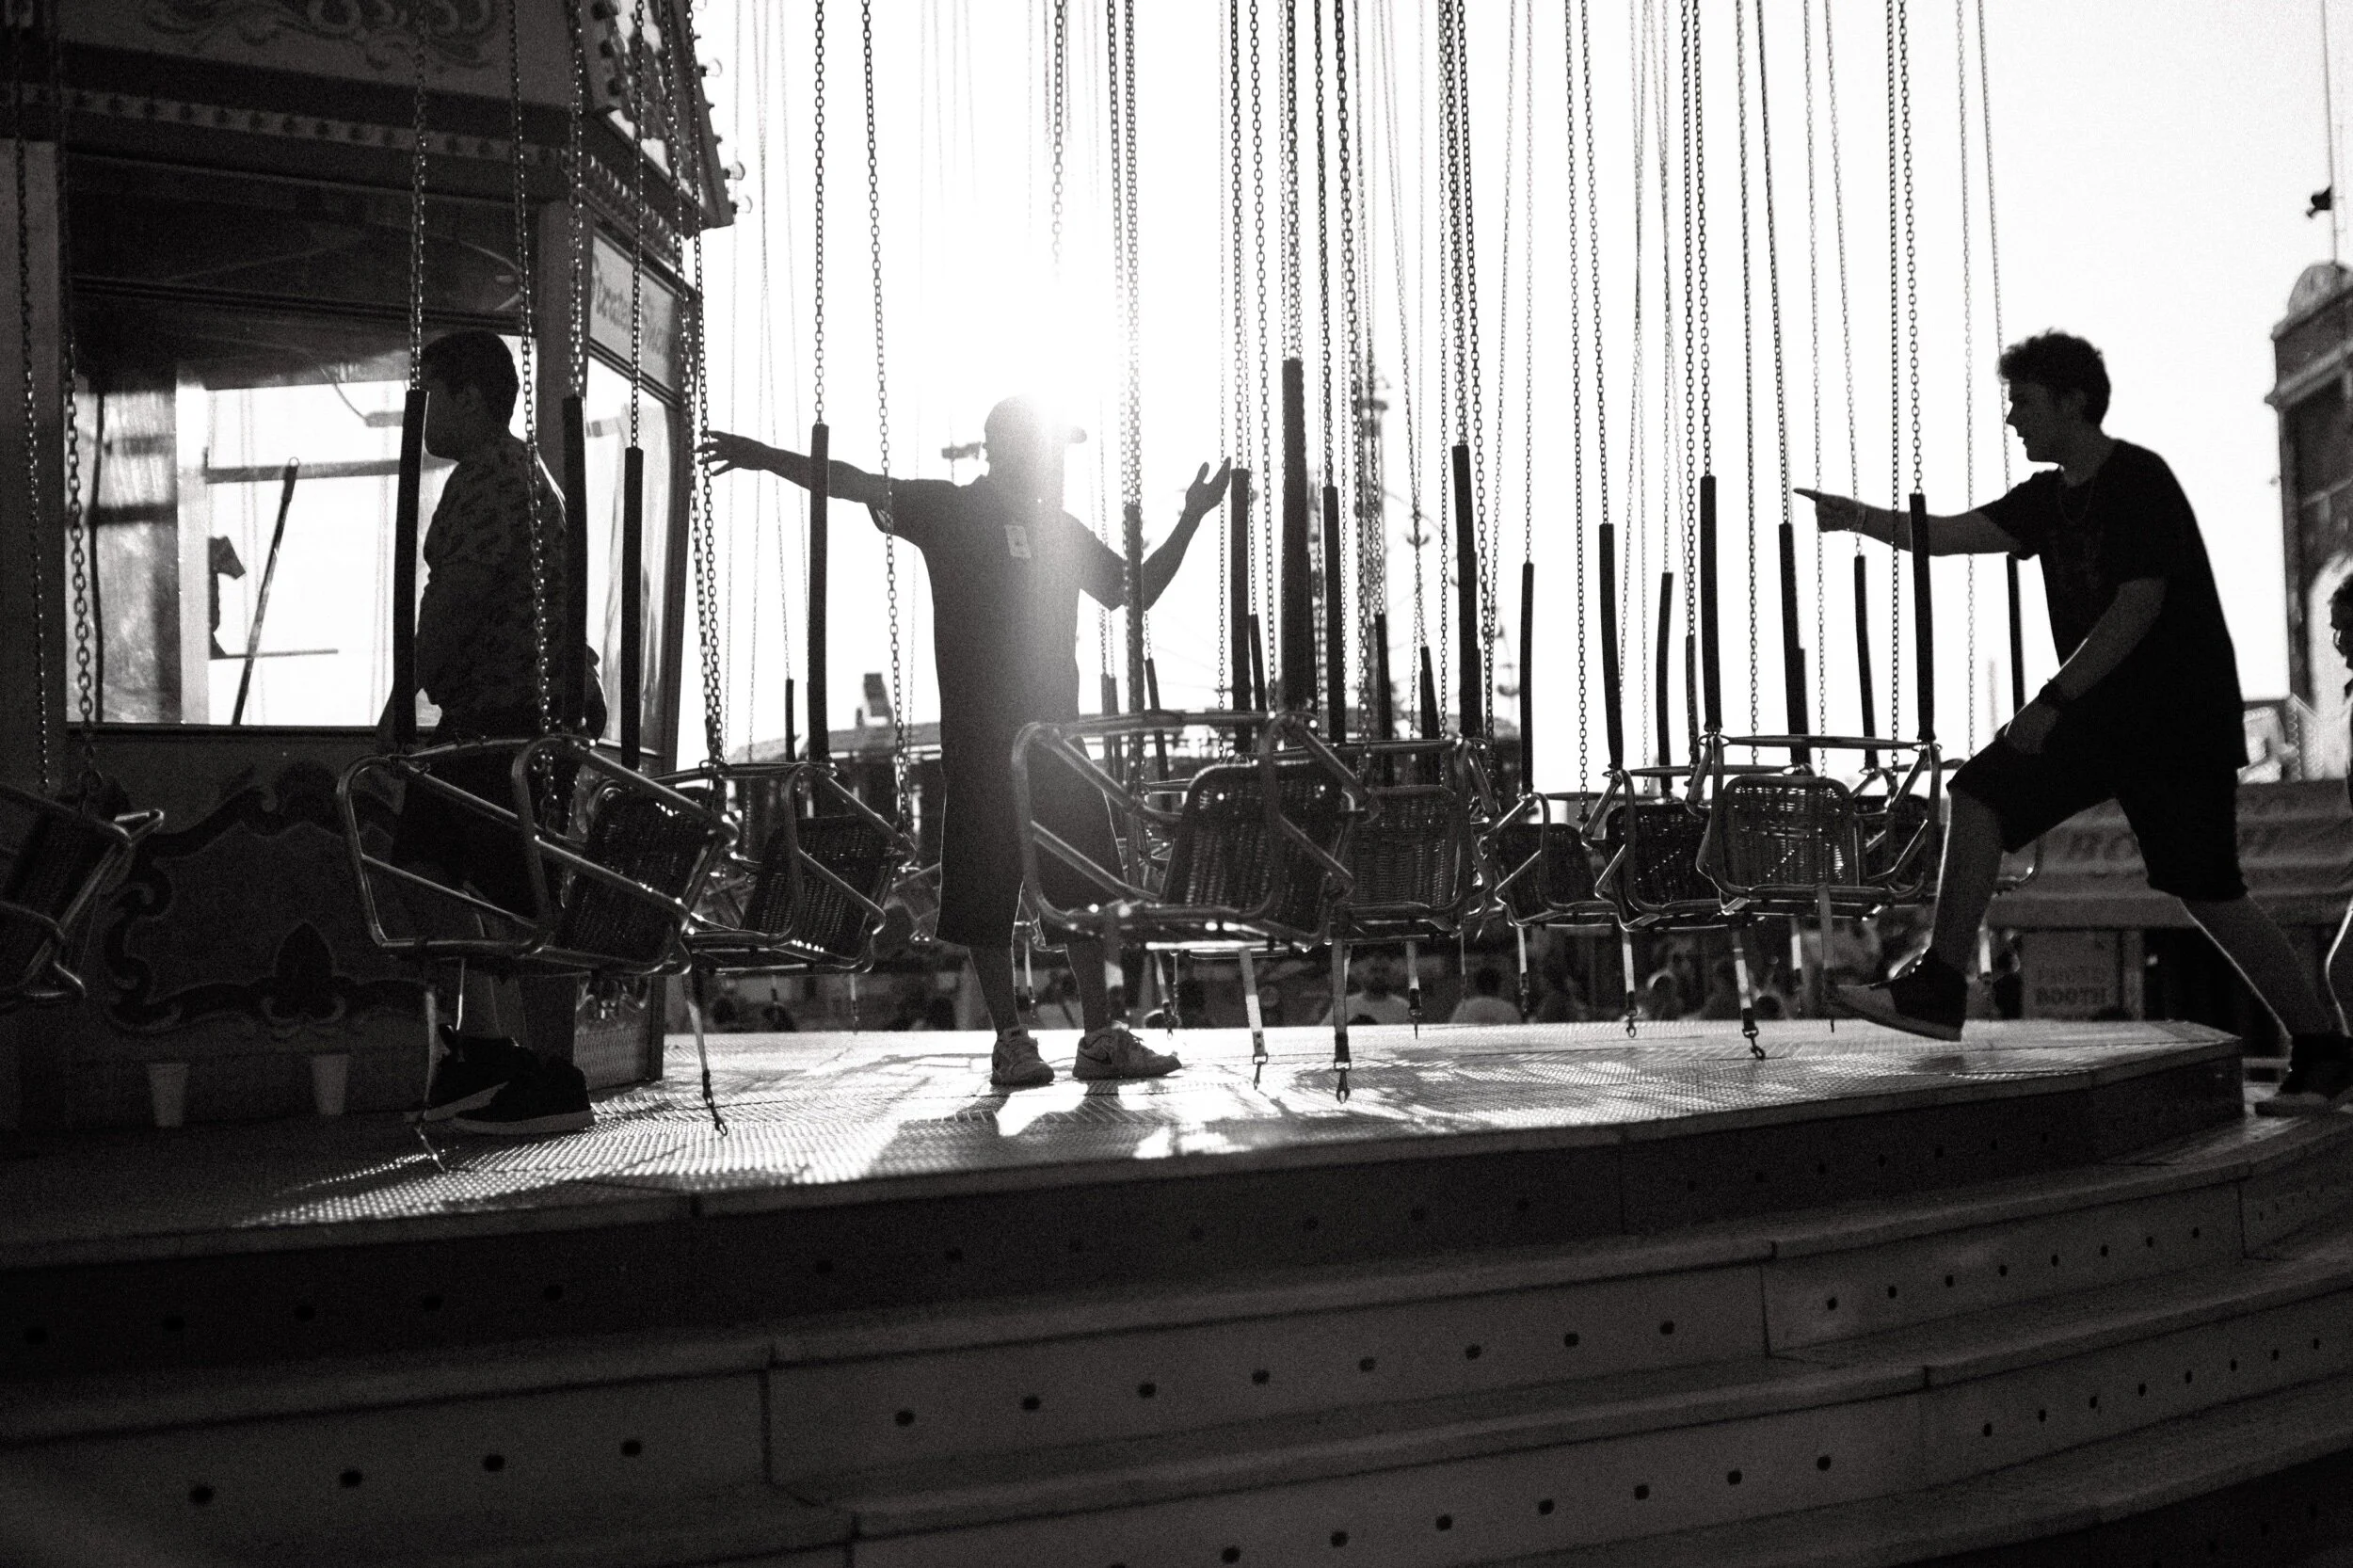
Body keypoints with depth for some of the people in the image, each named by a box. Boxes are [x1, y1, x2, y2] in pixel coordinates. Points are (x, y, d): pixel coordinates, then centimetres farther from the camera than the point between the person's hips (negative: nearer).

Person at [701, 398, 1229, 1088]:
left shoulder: (1063, 530, 16)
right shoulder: (950, 511, 1)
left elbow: (1136, 592, 22)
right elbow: (860, 486, -8)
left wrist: (1190, 519, 17)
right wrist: (764, 457, -18)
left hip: (1057, 731, 5)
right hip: (980, 738, -5)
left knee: (1088, 884, 4)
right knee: (986, 890, -2)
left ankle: (1101, 1036, 10)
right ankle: (1010, 1041, 6)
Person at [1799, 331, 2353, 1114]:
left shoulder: (2139, 482, -14)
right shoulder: (2051, 497, 11)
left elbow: (2139, 606, -20)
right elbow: (1947, 534, 6)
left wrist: (2052, 700, -22)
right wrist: (1857, 516, -7)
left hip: (2179, 720, -8)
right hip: (2098, 711, 8)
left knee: (2207, 893, -5)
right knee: (1981, 793, -5)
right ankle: (1939, 988, -4)